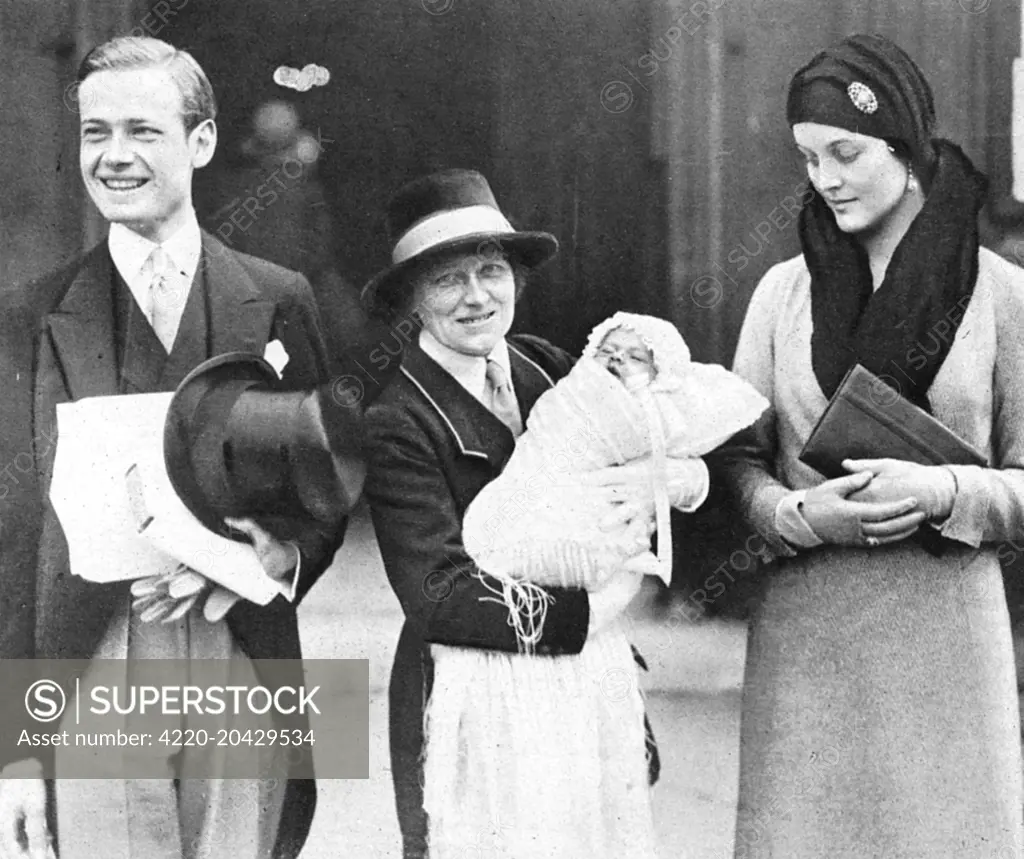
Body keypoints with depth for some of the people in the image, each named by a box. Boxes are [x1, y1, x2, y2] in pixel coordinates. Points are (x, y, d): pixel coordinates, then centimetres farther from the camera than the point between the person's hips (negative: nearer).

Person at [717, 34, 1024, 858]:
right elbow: (740, 457, 8)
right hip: (804, 627, 2)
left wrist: (942, 490, -16)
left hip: (944, 626, -2)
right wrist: (800, 513, -12)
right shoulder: (783, 290, 6)